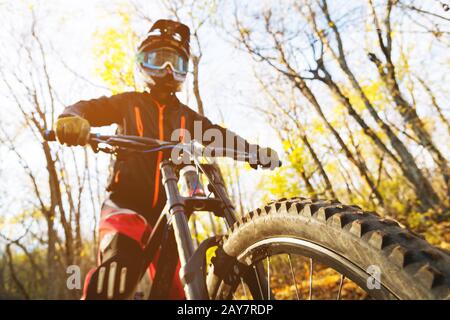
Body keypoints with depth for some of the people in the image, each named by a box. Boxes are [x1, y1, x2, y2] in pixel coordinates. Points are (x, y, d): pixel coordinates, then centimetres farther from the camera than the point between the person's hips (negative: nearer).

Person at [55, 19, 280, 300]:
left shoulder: (186, 116, 13)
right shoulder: (129, 103, 8)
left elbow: (219, 135, 6)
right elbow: (85, 108, 3)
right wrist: (70, 119, -22)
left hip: (165, 212, 3)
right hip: (126, 204, -3)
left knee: (173, 288, 3)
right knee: (119, 268, -30)